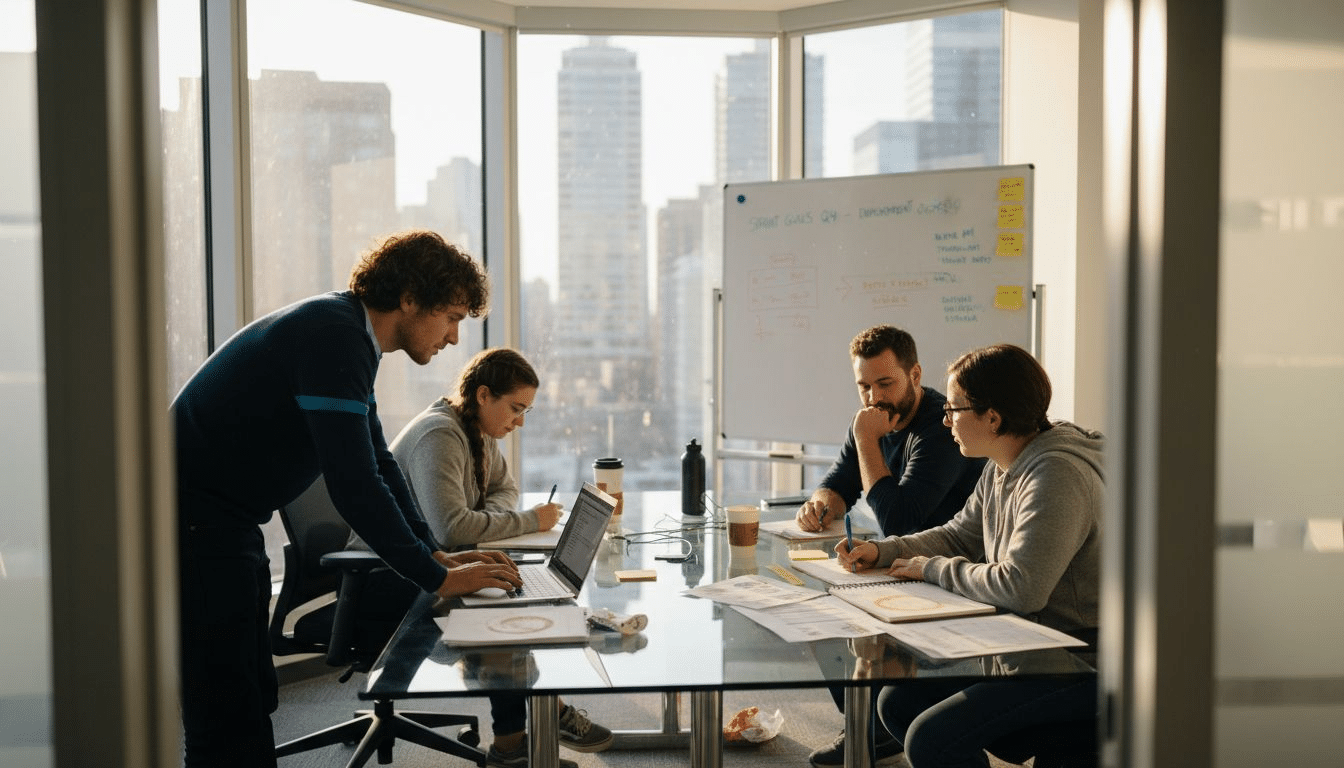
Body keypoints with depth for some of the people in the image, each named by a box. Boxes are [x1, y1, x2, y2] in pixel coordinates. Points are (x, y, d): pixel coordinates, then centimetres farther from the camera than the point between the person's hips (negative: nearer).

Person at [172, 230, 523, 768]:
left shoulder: (349, 337, 11)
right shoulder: (334, 337, -22)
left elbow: (377, 463, 16)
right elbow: (355, 486, -26)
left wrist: (437, 555, 9)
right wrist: (438, 578, -17)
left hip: (227, 523, 11)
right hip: (194, 524, -11)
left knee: (254, 703, 16)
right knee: (229, 723, -6)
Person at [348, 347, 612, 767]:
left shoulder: (478, 433, 8)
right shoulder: (439, 435, -22)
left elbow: (504, 487, 19)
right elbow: (450, 527, -34)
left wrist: (491, 517, -5)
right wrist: (528, 521, -23)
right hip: (383, 579, -9)